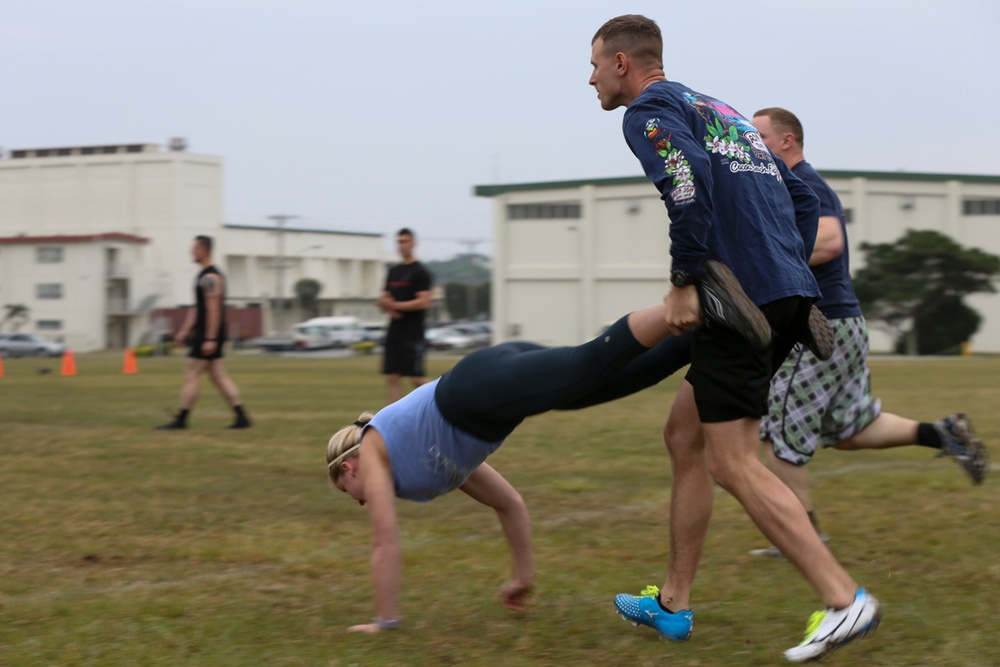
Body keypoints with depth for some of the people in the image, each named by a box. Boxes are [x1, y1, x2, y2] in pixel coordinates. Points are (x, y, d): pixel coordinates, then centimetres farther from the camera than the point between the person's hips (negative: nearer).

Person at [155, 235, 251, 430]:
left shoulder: (210, 277, -15)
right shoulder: (204, 275, 18)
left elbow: (213, 309, -21)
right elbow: (197, 307, 23)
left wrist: (210, 339, -24)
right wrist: (185, 330, 22)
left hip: (208, 335, -10)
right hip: (206, 335, 10)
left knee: (190, 375, -5)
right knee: (218, 377, 9)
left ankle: (181, 420, -1)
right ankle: (241, 417, 6)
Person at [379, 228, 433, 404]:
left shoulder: (420, 272, -7)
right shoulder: (393, 271, 15)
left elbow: (424, 302, -15)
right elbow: (385, 298, 20)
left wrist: (396, 305, -15)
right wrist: (388, 307, -3)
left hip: (413, 334, -7)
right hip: (394, 332, 7)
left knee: (416, 378, -7)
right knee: (392, 377, 2)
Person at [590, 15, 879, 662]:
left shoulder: (649, 109, 0)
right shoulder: (718, 109, 26)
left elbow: (689, 180, -21)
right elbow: (802, 198, 24)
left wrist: (684, 282, -15)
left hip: (742, 295, -9)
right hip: (791, 293, 9)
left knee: (733, 463, -8)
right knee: (684, 434, 16)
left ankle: (843, 599, -14)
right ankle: (674, 603, 20)